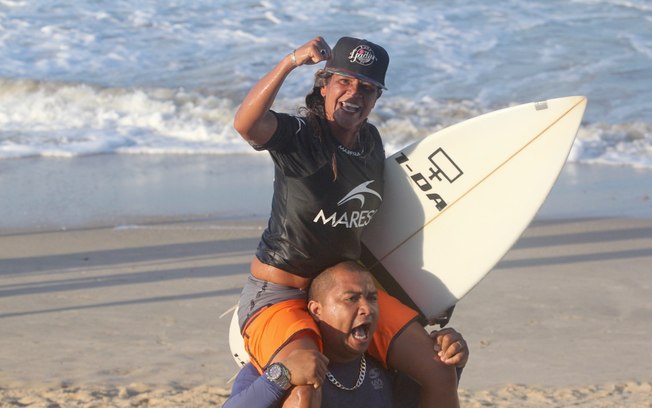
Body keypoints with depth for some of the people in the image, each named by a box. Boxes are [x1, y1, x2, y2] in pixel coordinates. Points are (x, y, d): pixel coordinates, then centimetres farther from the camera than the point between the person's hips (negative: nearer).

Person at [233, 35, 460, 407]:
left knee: (440, 374, 2)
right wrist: (291, 62, -48)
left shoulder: (371, 141, 5)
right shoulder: (297, 136, -17)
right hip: (279, 296, -7)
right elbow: (246, 124, -40)